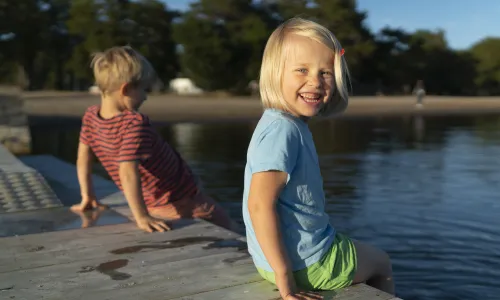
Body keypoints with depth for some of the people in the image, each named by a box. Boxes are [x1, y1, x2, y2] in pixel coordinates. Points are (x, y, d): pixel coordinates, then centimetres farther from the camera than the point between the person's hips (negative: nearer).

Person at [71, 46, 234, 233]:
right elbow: (128, 172, -37)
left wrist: (88, 197, 13)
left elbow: (83, 156, 4)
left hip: (155, 206, 8)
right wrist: (142, 217, -36)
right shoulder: (135, 123, -29)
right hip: (180, 201, -8)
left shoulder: (91, 116, -6)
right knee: (226, 230, 10)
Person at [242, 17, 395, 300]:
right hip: (305, 262, -9)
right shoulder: (282, 129, -27)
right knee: (381, 262, 19)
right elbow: (260, 204, -33)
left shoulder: (288, 125, 3)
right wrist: (284, 276, -27)